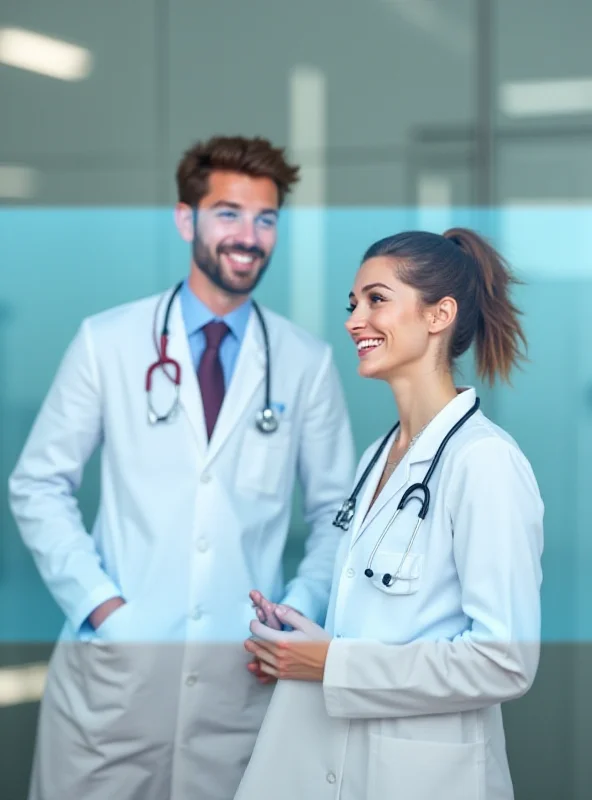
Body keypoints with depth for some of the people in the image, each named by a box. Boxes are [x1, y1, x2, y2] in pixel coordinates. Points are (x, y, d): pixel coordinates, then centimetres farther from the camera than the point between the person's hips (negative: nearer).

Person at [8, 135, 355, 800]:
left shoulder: (308, 362, 4)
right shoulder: (108, 341, 0)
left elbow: (337, 512, 11)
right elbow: (39, 486, 4)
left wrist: (298, 609, -4)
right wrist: (96, 597, -7)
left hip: (241, 672, 1)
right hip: (114, 661, -1)